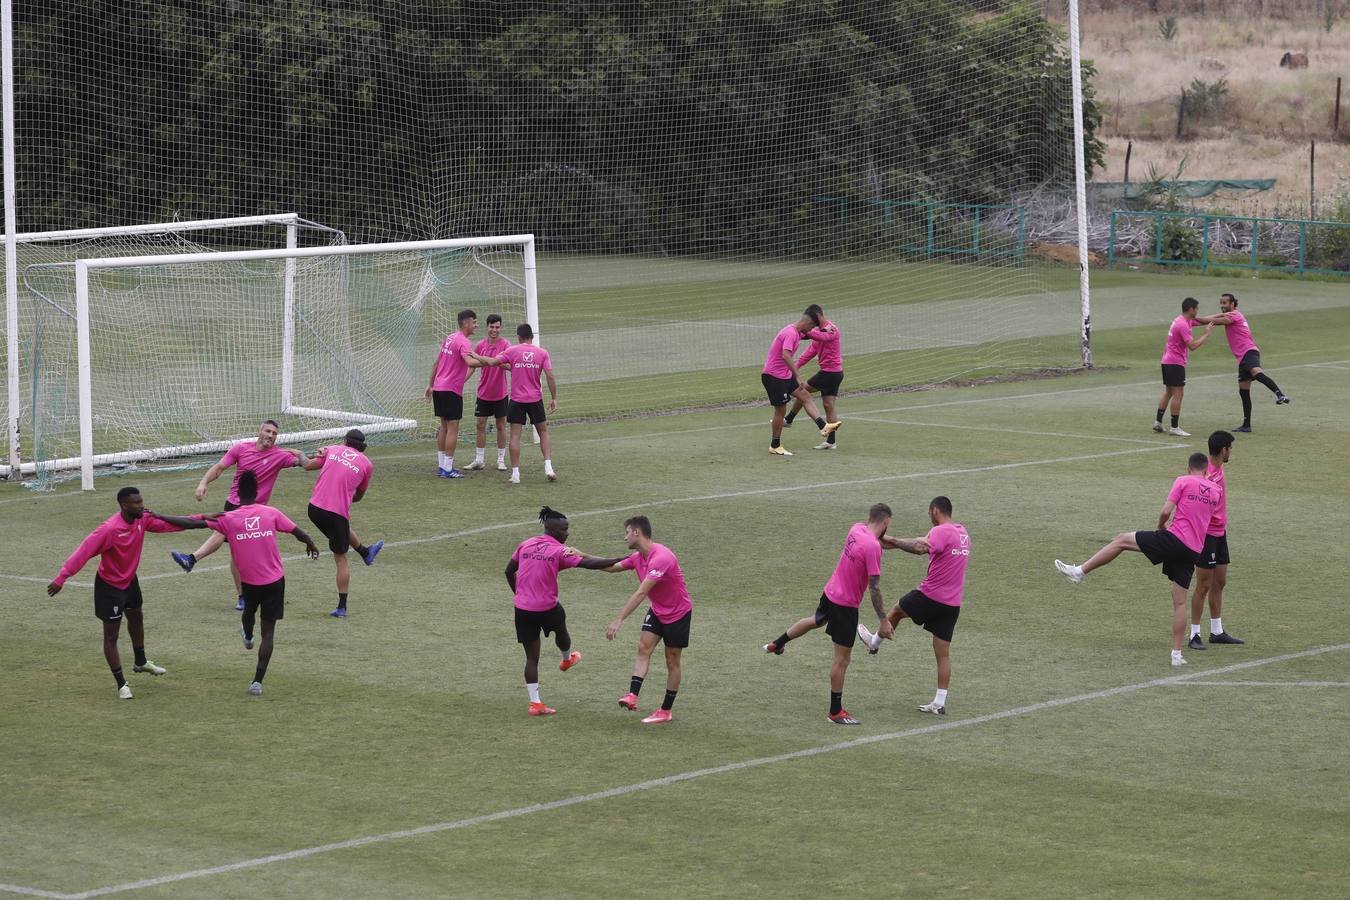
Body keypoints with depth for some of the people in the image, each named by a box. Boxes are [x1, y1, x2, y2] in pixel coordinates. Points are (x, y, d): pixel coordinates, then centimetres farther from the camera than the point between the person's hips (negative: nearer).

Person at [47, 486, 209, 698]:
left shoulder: (143, 519, -14)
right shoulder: (109, 529, -34)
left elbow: (172, 523, -7)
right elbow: (83, 552, -33)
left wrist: (202, 522, -14)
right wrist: (60, 579, -33)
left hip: (129, 580, 8)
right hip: (109, 585, -8)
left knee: (136, 619, 28)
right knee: (111, 635, -1)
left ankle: (141, 662, 52)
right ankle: (121, 684, 8)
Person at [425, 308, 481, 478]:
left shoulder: (449, 338, 14)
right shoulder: (463, 342, -14)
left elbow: (436, 363, 20)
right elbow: (470, 362, -32)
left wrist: (430, 384, 26)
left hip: (438, 388, 9)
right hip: (451, 390, -9)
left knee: (444, 426, 16)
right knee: (453, 428, -5)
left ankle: (442, 465, 20)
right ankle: (447, 469, -6)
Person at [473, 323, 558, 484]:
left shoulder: (512, 351, -5)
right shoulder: (542, 353, -1)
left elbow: (492, 362, -10)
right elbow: (550, 376, -5)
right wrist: (554, 398, 1)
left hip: (517, 399, -1)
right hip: (536, 399, 1)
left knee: (515, 435, 2)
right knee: (543, 432, 14)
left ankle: (515, 474, -2)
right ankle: (548, 467, 3)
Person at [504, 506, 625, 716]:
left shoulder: (525, 545, 4)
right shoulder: (560, 551, -12)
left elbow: (509, 571, 12)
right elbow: (589, 563, -19)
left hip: (522, 610, 4)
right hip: (547, 608, -4)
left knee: (532, 657, 7)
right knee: (561, 630, 32)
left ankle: (535, 702, 4)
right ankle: (567, 658, 61)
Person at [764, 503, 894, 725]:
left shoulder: (857, 529, -5)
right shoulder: (873, 547, -28)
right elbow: (874, 587, -26)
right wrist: (883, 621, -21)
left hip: (830, 592, 8)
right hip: (846, 605, -8)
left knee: (815, 620, 40)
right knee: (842, 659, 2)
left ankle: (777, 644, 59)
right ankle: (836, 712, 10)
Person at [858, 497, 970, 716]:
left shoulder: (941, 531, -15)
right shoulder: (962, 532, 14)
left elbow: (921, 548, -33)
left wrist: (892, 541, -26)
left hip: (930, 595, -7)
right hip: (953, 604, 7)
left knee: (897, 611, 23)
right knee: (943, 654, 8)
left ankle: (875, 642, 47)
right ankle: (940, 703, 8)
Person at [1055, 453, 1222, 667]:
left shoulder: (1183, 481, -1)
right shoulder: (1216, 490, 14)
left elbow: (1166, 511, -7)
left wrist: (1161, 526, 13)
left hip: (1175, 538, -5)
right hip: (1194, 551, 5)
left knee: (1121, 540, 6)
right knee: (1180, 602, 9)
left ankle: (1079, 571, 4)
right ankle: (1177, 653, 7)